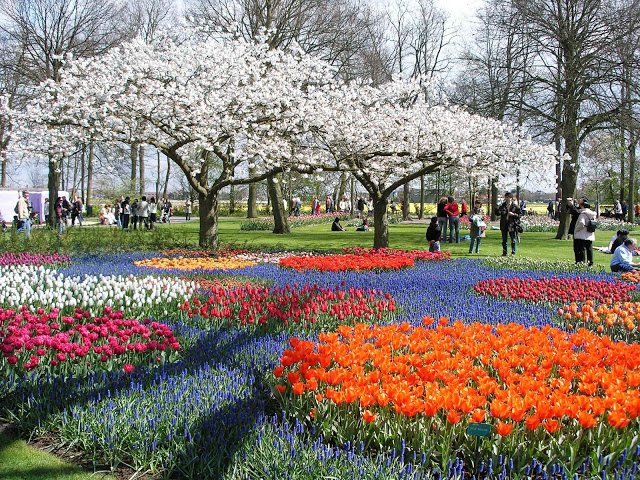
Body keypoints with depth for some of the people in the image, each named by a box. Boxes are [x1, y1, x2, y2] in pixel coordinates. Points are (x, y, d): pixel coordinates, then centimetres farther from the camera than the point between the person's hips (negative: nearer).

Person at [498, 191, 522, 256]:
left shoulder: (515, 206, -1)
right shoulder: (503, 205, 6)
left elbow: (519, 215, 1)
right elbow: (498, 213, 0)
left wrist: (513, 214, -16)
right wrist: (498, 209, -20)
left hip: (512, 224, -3)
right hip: (504, 224, 3)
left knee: (513, 239, 2)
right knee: (504, 240, 7)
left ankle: (513, 252, 11)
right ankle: (504, 252, 15)